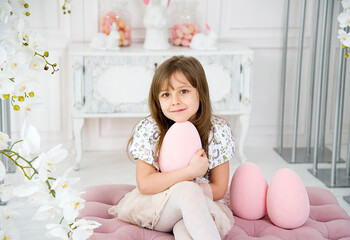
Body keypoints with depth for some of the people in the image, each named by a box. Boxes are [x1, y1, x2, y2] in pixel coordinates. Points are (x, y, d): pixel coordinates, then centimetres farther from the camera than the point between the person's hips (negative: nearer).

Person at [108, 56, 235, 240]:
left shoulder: (218, 131, -7)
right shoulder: (149, 130, -9)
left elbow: (219, 189, -6)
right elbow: (145, 185, -15)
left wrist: (163, 184, -15)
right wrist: (190, 171, -26)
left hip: (202, 204, 1)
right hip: (153, 207, -1)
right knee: (187, 191, -35)